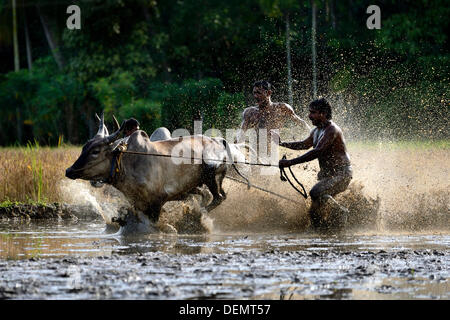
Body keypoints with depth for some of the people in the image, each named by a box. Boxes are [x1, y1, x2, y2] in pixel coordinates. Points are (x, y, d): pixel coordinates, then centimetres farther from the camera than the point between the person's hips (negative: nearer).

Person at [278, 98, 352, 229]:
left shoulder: (332, 130, -18)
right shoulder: (316, 131, 11)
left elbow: (317, 152, -28)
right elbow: (305, 145, 30)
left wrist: (290, 162, -30)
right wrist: (283, 144, 14)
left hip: (341, 174, -9)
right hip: (327, 175, 9)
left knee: (316, 193, -28)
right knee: (314, 211, 1)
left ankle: (342, 212, -13)